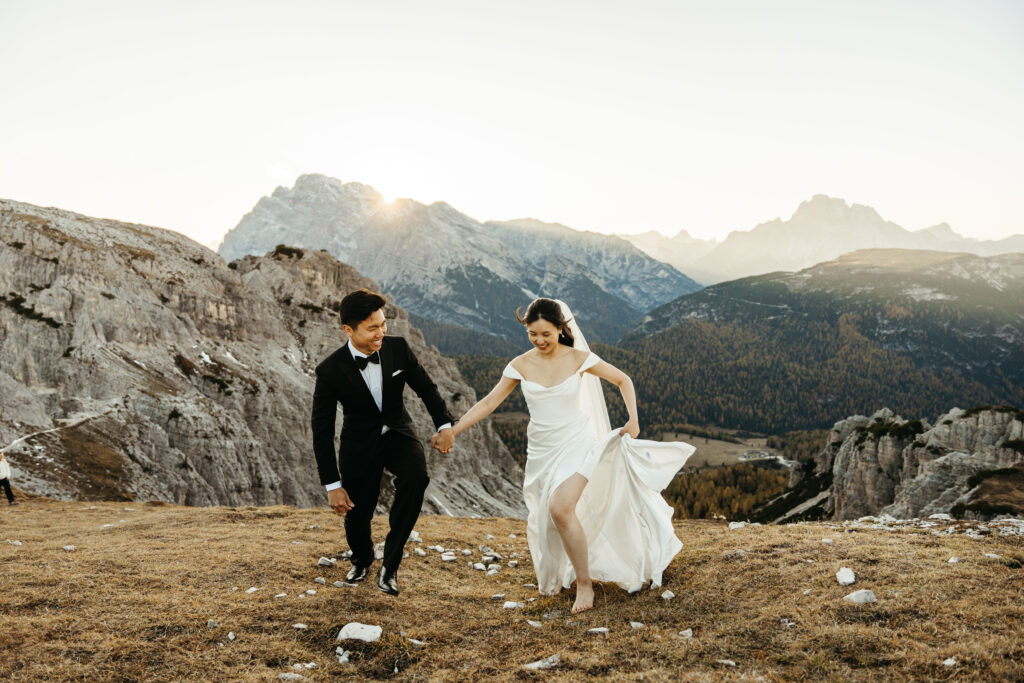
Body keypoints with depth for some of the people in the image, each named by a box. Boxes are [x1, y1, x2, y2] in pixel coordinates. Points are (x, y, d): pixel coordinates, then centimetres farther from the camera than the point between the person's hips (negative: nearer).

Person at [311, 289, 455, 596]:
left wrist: (444, 424, -7)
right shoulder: (330, 371, -21)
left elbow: (425, 387, 4)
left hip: (397, 433, 1)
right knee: (357, 515, 5)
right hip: (359, 445, -1)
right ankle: (362, 560, 45)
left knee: (416, 476, -29)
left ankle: (390, 563, -13)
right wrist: (332, 485, -17)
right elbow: (322, 431, -16)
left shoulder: (398, 348, -14)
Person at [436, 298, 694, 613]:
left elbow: (623, 380, 4)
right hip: (541, 451, 4)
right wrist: (451, 431, -7)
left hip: (576, 444, -4)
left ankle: (584, 583, -8)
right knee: (546, 521, 10)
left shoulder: (579, 359, -8)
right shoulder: (521, 365, -3)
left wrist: (633, 419, -7)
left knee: (560, 508, -26)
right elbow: (488, 402, -1)